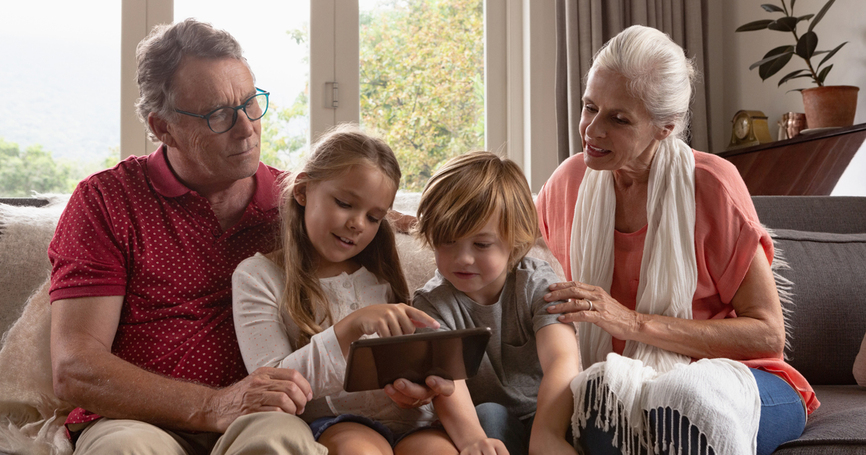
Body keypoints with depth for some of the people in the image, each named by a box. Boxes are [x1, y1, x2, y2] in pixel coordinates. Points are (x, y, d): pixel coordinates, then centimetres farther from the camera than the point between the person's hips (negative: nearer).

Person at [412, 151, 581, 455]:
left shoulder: (538, 284, -7)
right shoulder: (432, 304, -7)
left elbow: (561, 358, -24)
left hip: (548, 417, 1)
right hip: (486, 428, 0)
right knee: (489, 414, -34)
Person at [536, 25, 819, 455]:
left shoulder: (711, 184, -10)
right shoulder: (570, 180, 3)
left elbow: (768, 334, -11)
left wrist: (635, 323, -19)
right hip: (623, 383, 2)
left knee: (685, 394, -38)